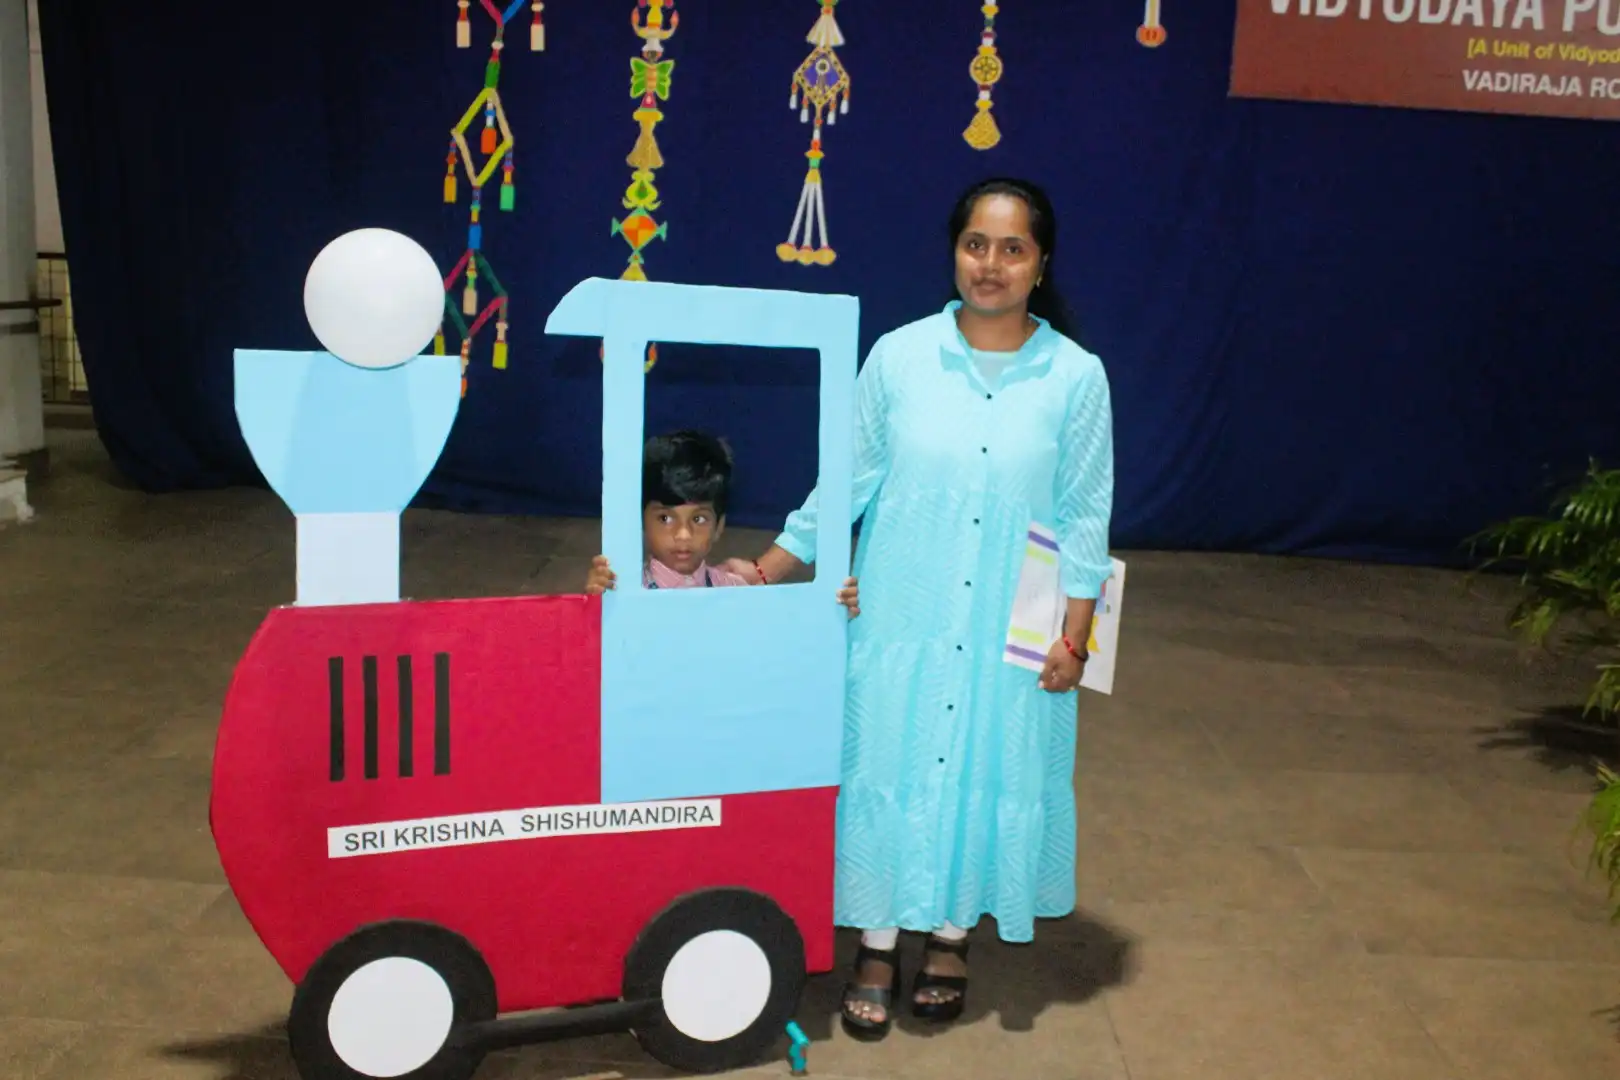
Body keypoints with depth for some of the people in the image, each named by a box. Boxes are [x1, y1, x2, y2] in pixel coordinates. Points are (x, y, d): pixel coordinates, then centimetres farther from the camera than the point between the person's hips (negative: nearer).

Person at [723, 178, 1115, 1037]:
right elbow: (848, 482, 1)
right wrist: (767, 569, 0)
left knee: (985, 775, 12)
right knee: (887, 769, 8)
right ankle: (877, 949, 28)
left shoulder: (1076, 376, -6)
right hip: (902, 618, 0)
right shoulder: (899, 356, -6)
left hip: (1009, 634, 0)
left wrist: (1074, 635, -4)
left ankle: (950, 939, 36)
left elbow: (1084, 517, -1)